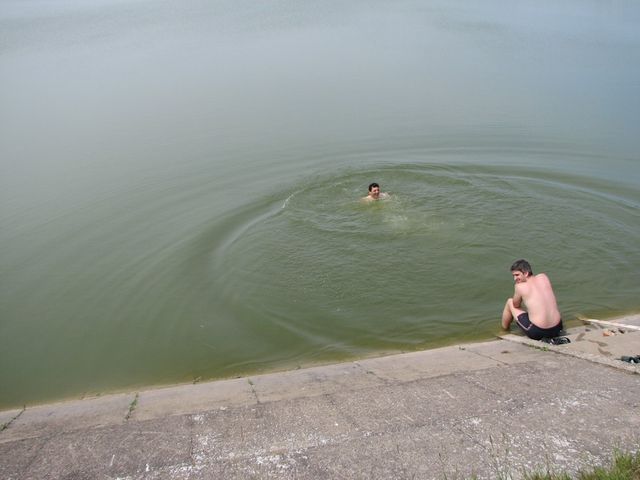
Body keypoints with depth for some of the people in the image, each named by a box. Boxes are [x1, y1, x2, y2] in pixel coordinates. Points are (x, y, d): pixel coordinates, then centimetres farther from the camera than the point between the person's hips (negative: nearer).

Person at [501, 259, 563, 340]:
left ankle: (504, 329, 39)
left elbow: (516, 305, 9)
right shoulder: (543, 277, 5)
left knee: (510, 302, 18)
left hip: (536, 333, -5)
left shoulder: (520, 287, -9)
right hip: (556, 329, 5)